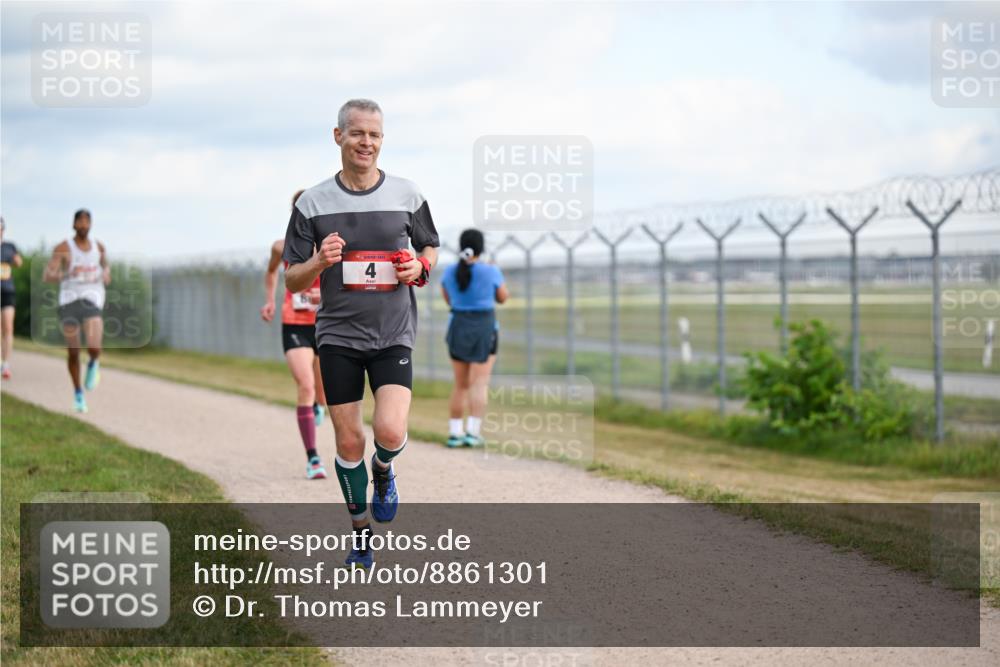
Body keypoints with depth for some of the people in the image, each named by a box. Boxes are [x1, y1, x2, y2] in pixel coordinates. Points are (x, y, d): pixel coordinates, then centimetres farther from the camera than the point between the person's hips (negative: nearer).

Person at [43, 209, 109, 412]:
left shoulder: (98, 246, 6)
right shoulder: (63, 248, -6)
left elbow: (105, 264, 29)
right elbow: (47, 277, -14)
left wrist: (106, 274, 5)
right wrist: (66, 274, -32)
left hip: (92, 302, 1)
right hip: (69, 303, -1)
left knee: (94, 348, -20)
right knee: (73, 352, 6)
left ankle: (93, 364, 19)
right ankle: (78, 394, 28)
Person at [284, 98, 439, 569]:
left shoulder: (406, 195, 1)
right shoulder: (312, 204, -1)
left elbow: (430, 247, 17)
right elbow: (292, 281, 2)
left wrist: (419, 267, -6)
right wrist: (319, 262, -19)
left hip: (393, 335, 0)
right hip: (338, 336, 0)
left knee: (390, 432, -18)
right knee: (348, 441, 3)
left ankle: (383, 471, 19)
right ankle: (361, 531, 23)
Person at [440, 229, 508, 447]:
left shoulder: (449, 272, -1)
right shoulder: (491, 272, -10)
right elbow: (502, 298, 5)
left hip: (458, 330, 3)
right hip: (484, 331, -3)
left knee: (460, 384, 13)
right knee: (479, 384, -3)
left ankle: (455, 433, 10)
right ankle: (473, 433, -13)